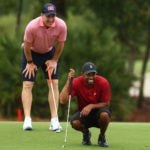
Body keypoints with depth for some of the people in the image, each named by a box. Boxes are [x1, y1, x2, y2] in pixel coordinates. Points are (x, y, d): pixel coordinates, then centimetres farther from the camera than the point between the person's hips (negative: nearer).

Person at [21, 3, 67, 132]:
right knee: (27, 85, -10)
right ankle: (27, 120, -9)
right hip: (32, 53, -2)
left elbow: (60, 44, -8)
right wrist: (30, 62, -8)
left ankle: (54, 120, -5)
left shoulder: (61, 26, -26)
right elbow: (27, 46, -18)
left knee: (54, 84, -7)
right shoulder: (32, 26, -33)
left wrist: (54, 61, -2)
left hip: (50, 53, 2)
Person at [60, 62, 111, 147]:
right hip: (83, 113, 0)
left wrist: (91, 106, -29)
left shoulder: (103, 82, -18)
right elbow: (63, 101, -25)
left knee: (104, 114, -37)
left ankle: (102, 137, -4)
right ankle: (86, 133, 5)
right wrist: (69, 81, -32)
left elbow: (106, 104, -12)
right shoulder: (76, 82, -16)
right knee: (75, 122, -34)